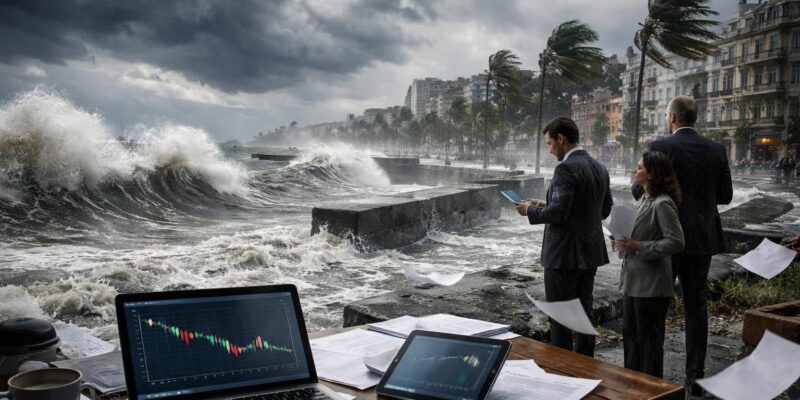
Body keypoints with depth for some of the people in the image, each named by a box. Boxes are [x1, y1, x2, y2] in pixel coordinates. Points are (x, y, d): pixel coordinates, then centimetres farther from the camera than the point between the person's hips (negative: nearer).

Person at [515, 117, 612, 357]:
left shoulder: (566, 169, -17)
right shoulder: (599, 168, 10)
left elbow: (558, 213, -24)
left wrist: (531, 210, -4)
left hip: (564, 255, -9)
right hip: (590, 254, 9)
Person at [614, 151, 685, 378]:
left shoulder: (663, 204, -19)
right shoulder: (644, 199, 10)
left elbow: (676, 242, -23)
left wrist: (639, 247, -22)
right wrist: (624, 241, 4)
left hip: (651, 284, -10)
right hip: (634, 281, 10)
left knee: (648, 338, 4)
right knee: (630, 333, 19)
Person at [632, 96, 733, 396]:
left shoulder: (660, 147, -11)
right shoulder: (716, 150, 3)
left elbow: (640, 191, -9)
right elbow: (725, 195, 8)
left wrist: (639, 183, 14)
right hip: (702, 238, 4)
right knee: (696, 306, 10)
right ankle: (695, 377, 13)